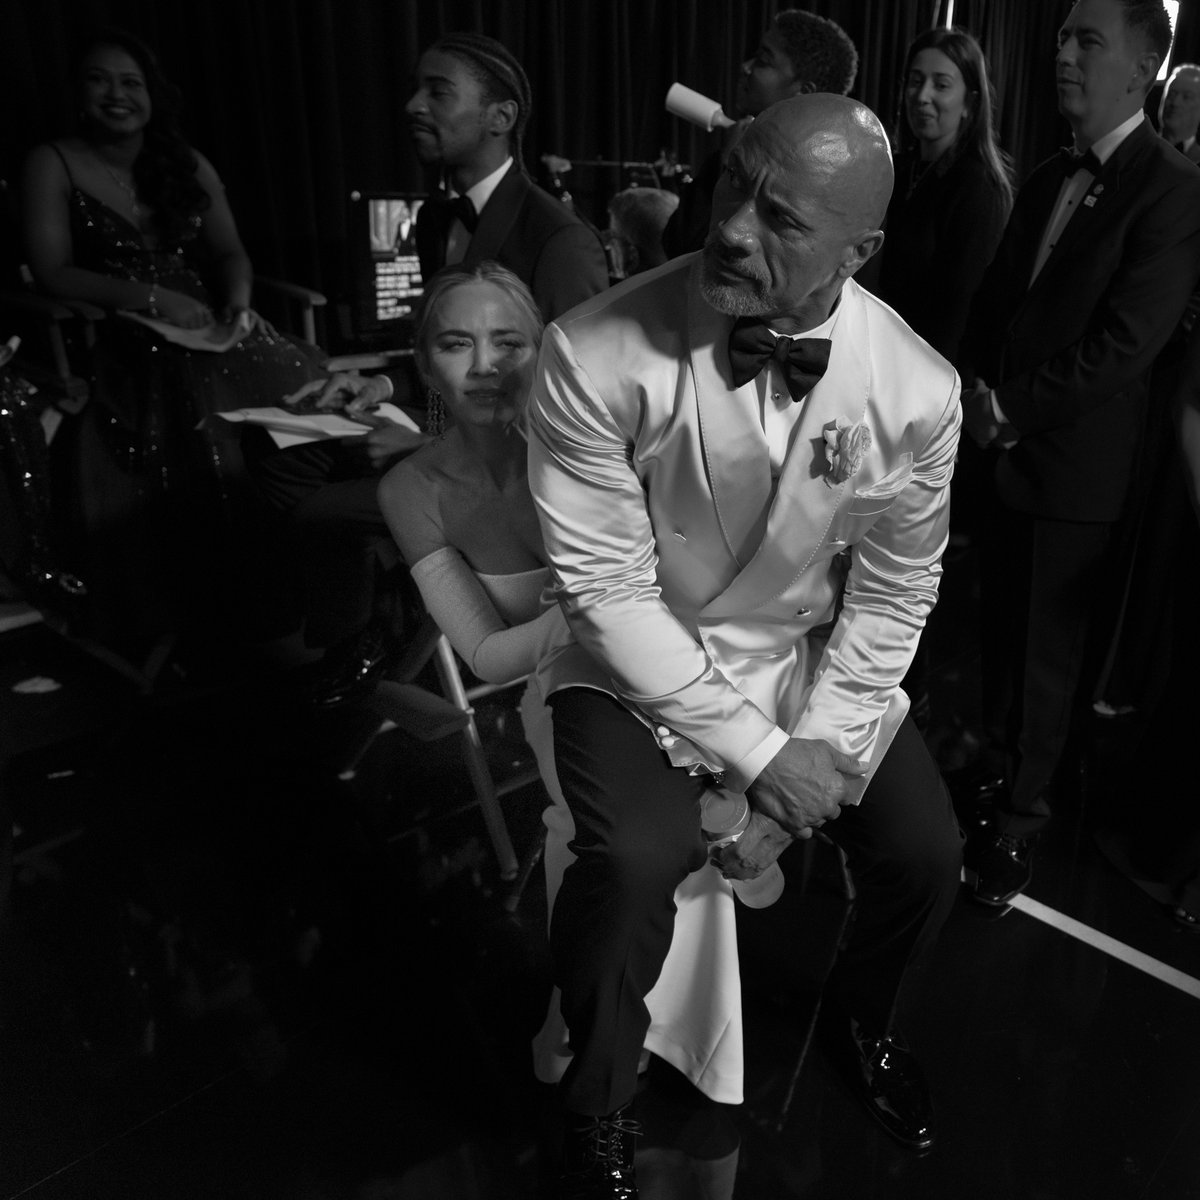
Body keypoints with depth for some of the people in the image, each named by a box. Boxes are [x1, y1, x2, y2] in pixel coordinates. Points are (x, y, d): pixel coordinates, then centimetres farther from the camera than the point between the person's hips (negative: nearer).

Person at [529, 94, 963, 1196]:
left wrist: (812, 757, -13)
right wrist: (758, 751, -19)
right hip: (640, 658, -3)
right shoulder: (596, 357, -24)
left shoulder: (918, 392, -15)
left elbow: (893, 595, -4)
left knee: (926, 853, -8)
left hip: (814, 653, 3)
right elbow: (608, 587, -19)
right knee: (638, 859, -27)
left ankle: (864, 1012, 34)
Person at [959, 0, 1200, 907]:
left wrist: (1012, 408, -16)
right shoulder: (1046, 181, 11)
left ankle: (1020, 822, 22)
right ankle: (999, 765, 35)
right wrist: (978, 389, -2)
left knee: (1048, 654, 5)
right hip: (1008, 451, 6)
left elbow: (1126, 341, -19)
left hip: (1079, 467, -6)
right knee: (1002, 631, 16)